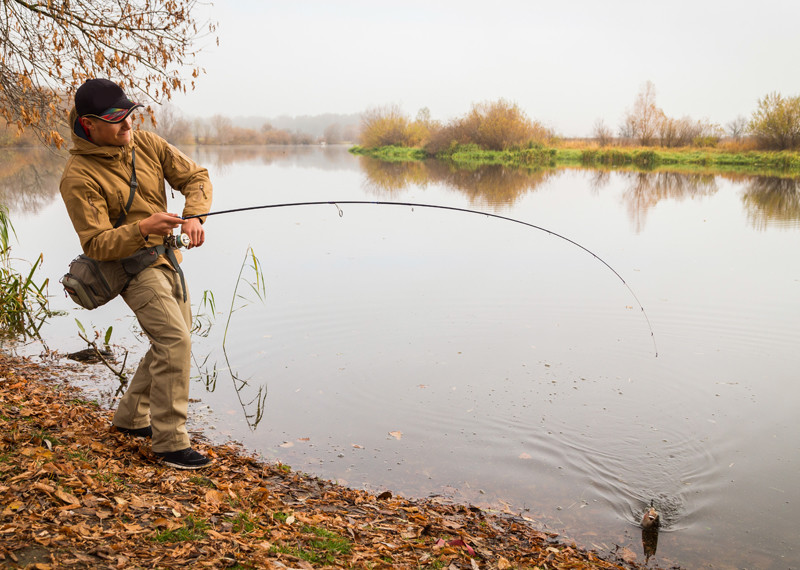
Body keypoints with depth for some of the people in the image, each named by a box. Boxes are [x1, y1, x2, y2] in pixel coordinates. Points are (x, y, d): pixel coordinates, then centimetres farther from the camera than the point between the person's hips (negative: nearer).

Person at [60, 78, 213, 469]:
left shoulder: (147, 144, 0)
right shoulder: (78, 177, -18)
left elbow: (195, 177, 2)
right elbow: (96, 245, -21)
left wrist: (193, 217, -18)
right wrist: (142, 228, -37)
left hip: (167, 257, 8)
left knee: (172, 343, 15)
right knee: (174, 340, -20)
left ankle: (131, 416, 33)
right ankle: (169, 441, -11)